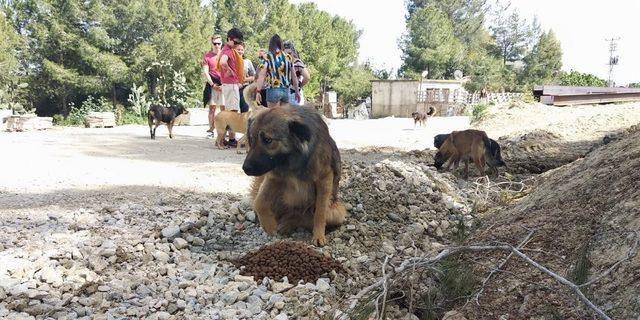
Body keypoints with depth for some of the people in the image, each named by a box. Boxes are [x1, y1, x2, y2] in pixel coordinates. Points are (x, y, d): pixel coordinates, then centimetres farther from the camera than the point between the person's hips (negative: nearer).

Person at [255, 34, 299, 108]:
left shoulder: (267, 57, -4)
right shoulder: (288, 57, 6)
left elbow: (261, 76, -14)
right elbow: (293, 76, 9)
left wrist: (258, 91, -16)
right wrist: (297, 91, 18)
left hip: (273, 90, -4)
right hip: (286, 90, 4)